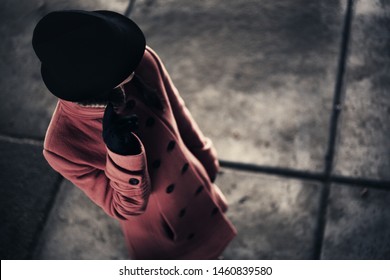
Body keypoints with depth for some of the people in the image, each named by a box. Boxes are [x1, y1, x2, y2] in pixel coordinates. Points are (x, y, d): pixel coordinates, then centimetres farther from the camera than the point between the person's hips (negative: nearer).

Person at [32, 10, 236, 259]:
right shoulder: (63, 146, -38)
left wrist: (205, 157, 9)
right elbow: (127, 208, -26)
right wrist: (121, 153, -46)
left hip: (196, 191, 4)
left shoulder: (143, 62, -28)